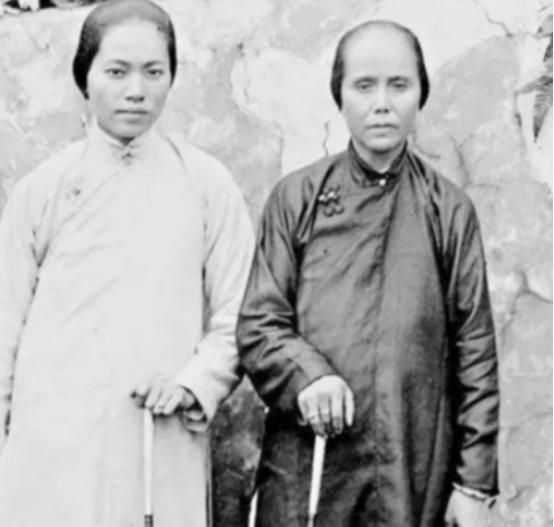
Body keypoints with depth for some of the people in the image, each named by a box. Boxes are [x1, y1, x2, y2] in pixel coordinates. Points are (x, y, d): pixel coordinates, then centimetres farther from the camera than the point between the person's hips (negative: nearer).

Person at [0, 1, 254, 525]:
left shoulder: (206, 184, 3)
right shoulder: (42, 188, 4)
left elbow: (235, 321, 6)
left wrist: (193, 383, -11)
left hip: (164, 449, 0)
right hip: (52, 449, 0)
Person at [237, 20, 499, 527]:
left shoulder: (449, 209, 4)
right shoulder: (296, 199, 4)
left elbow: (475, 348, 4)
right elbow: (257, 326, 4)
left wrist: (475, 483, 0)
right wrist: (305, 375, -17)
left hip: (417, 476, 0)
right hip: (304, 471, 0)